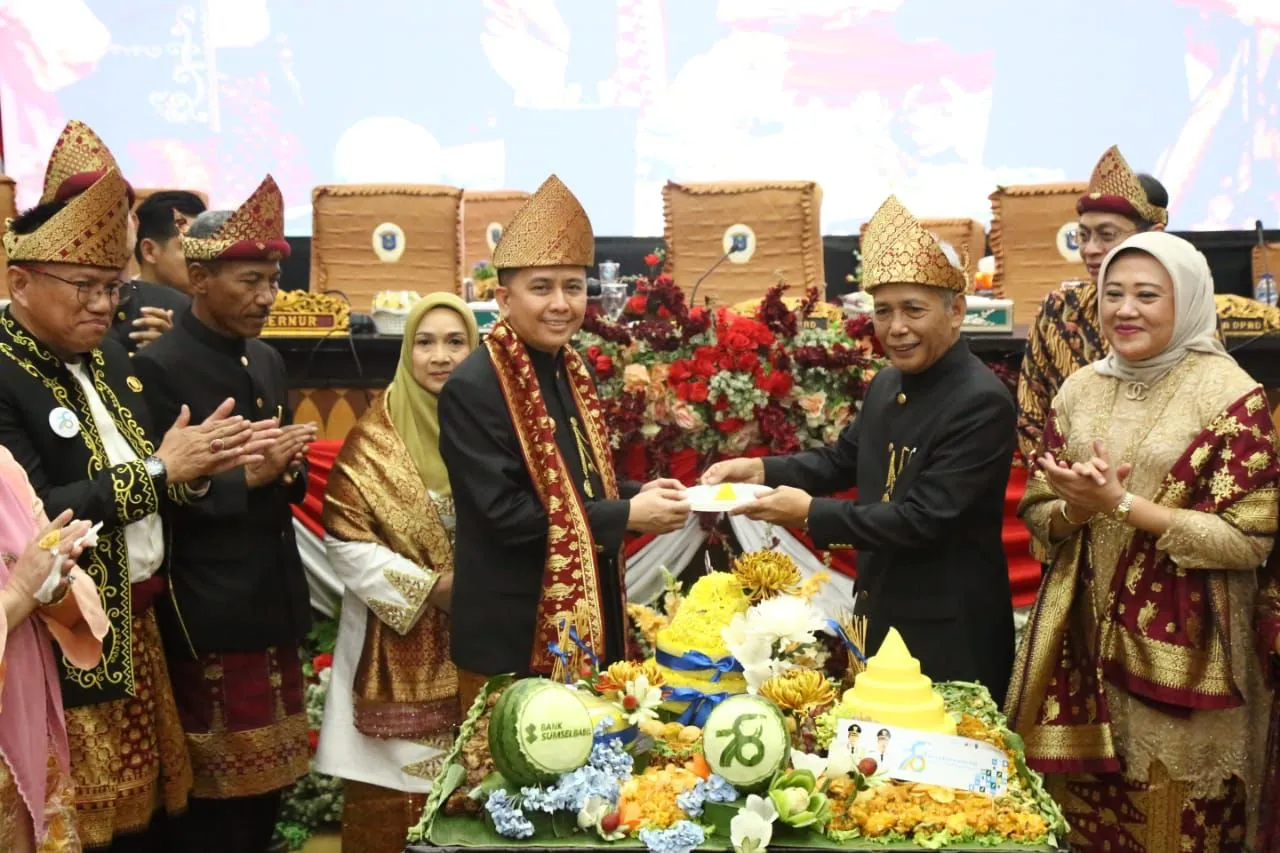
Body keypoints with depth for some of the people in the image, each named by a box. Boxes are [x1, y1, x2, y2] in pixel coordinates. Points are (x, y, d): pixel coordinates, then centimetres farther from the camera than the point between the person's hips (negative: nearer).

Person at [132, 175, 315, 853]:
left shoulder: (267, 361, 11)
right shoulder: (157, 369, -13)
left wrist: (290, 471, -3)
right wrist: (246, 478, -21)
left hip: (274, 604, 7)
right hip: (207, 619, -7)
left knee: (270, 782, 15)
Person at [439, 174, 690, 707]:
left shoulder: (573, 373, 8)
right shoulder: (473, 387, -17)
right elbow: (504, 512, -22)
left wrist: (641, 495, -3)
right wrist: (628, 516, -19)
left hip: (589, 615, 8)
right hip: (514, 631, -8)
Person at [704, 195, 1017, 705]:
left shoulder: (982, 403, -20)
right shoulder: (885, 386, 5)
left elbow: (924, 519, -24)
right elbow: (841, 460, 19)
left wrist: (811, 513, -21)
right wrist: (761, 469, 2)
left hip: (949, 638, -8)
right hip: (878, 617, 8)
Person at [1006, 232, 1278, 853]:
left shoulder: (1229, 393, -9)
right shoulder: (1080, 390, 7)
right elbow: (1037, 514, 11)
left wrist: (1120, 504, -18)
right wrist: (1076, 508, -13)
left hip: (1179, 649, -4)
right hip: (1082, 641, 5)